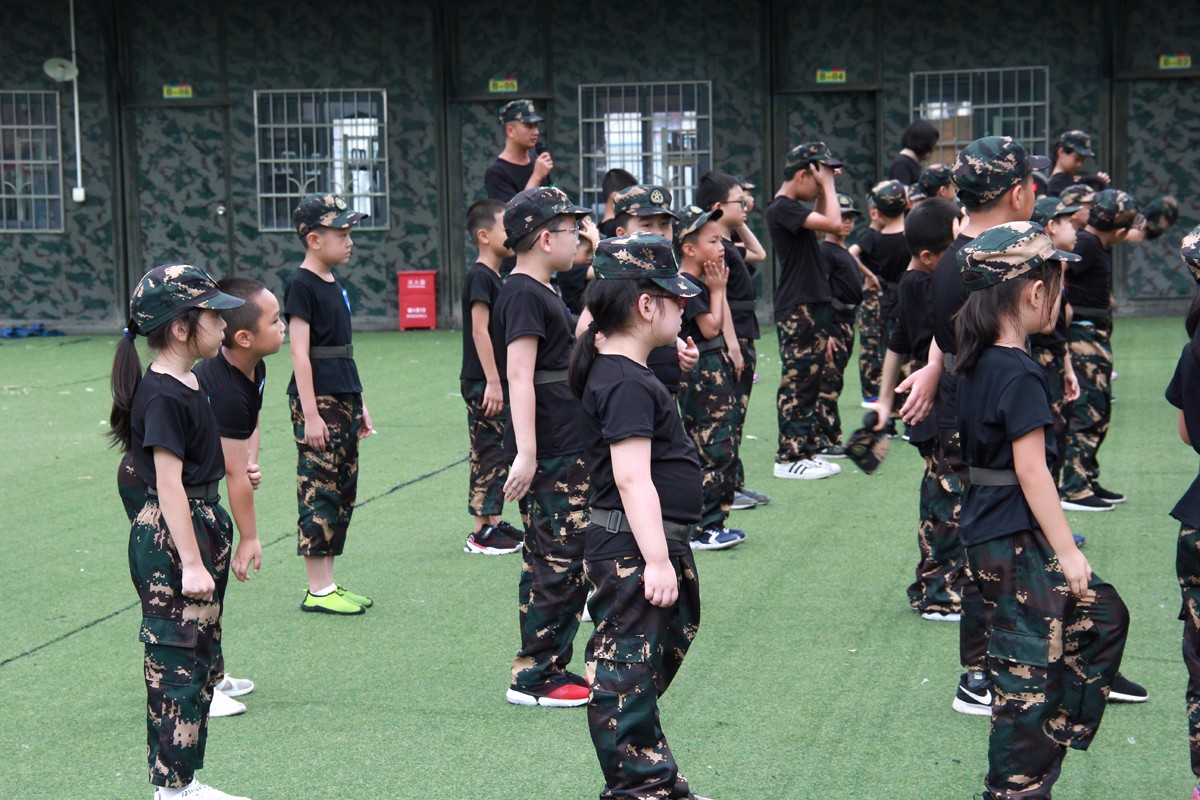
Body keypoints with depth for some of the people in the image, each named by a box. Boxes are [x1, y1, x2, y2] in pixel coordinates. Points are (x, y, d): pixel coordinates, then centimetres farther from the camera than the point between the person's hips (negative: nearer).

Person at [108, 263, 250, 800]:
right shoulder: (163, 396, -19)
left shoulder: (186, 384, 10)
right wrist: (190, 561, -22)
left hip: (200, 527, 10)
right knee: (177, 662, -3)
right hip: (169, 540, -10)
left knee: (201, 659, 15)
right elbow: (169, 483, -21)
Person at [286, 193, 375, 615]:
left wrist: (359, 404, 19)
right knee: (319, 493, -6)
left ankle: (328, 583, 18)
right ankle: (318, 590, -1)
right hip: (316, 401, -9)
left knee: (343, 492, 11)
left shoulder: (334, 283, 15)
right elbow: (300, 352, -15)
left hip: (343, 398, 9)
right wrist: (310, 413, -19)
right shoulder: (301, 284, -11)